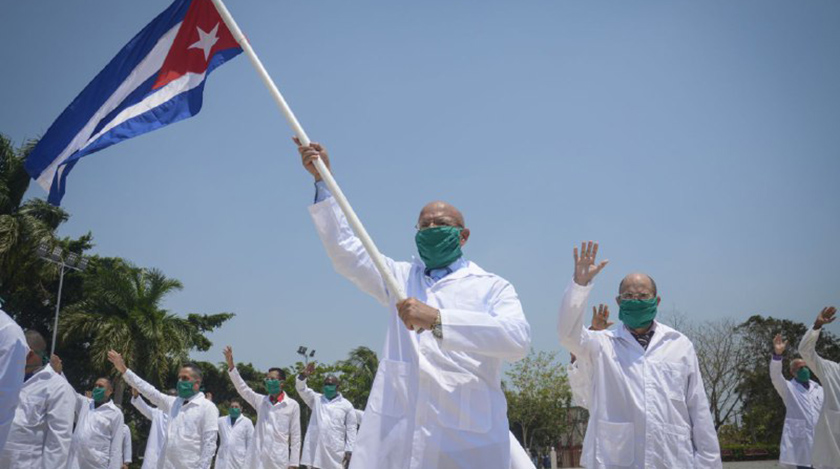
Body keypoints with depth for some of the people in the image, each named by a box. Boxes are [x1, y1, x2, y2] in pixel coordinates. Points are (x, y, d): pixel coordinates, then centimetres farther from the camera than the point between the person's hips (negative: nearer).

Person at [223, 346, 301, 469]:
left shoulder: (292, 405, 1)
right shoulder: (260, 401, 12)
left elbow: (295, 436, 1)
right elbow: (242, 388, 2)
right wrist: (231, 365, -10)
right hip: (257, 459, 3)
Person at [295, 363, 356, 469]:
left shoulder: (346, 405, 5)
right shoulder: (316, 399, 13)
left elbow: (351, 429, 4)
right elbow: (301, 388, 0)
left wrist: (349, 450, -3)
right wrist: (303, 375, -21)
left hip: (335, 451, -2)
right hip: (315, 449, 2)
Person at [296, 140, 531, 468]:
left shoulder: (491, 286, 3)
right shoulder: (401, 278, 20)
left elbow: (518, 338, -16)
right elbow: (345, 250, 12)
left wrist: (437, 320, -26)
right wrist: (323, 180, 4)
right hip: (394, 436, 4)